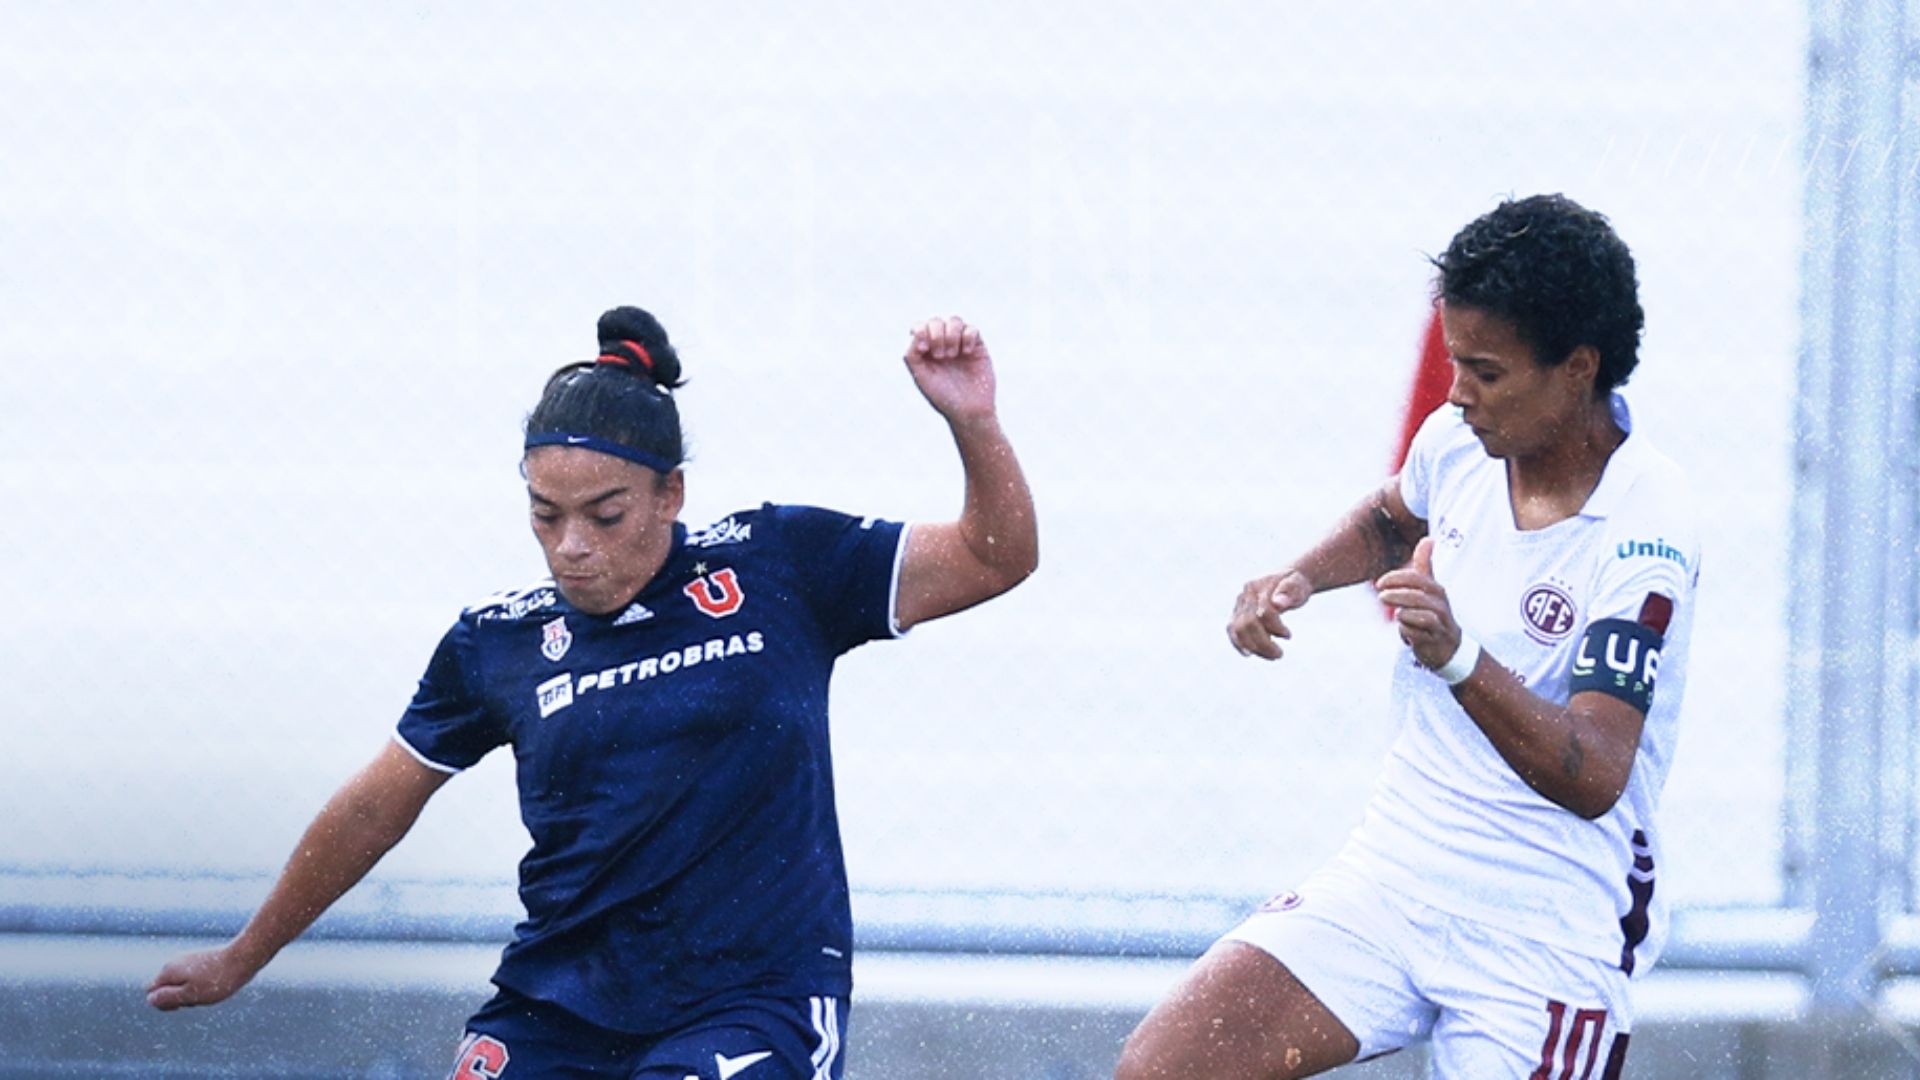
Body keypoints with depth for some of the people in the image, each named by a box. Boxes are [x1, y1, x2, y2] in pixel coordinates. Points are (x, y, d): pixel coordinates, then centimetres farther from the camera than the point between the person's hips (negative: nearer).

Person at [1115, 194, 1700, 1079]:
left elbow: (1595, 777, -29)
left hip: (1546, 941, -6)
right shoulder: (1457, 441, 1)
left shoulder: (1643, 531, -20)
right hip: (1390, 874, 6)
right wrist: (1295, 579, 9)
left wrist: (1460, 659, -44)